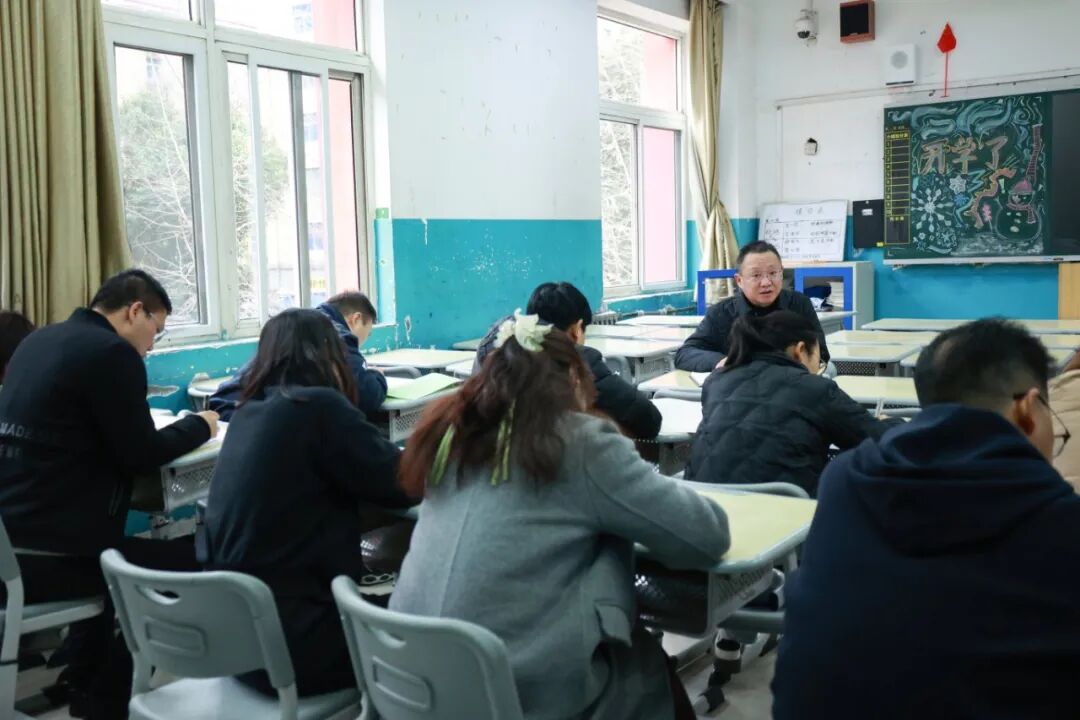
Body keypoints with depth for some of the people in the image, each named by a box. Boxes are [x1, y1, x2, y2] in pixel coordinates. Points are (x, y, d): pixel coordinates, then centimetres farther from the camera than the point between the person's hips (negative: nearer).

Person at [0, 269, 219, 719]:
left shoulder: (40, 340, 14)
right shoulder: (111, 351, -13)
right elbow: (141, 455, -10)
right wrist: (200, 425, 7)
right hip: (43, 553, -10)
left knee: (120, 547, 34)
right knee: (192, 562, 3)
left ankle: (84, 680, 42)